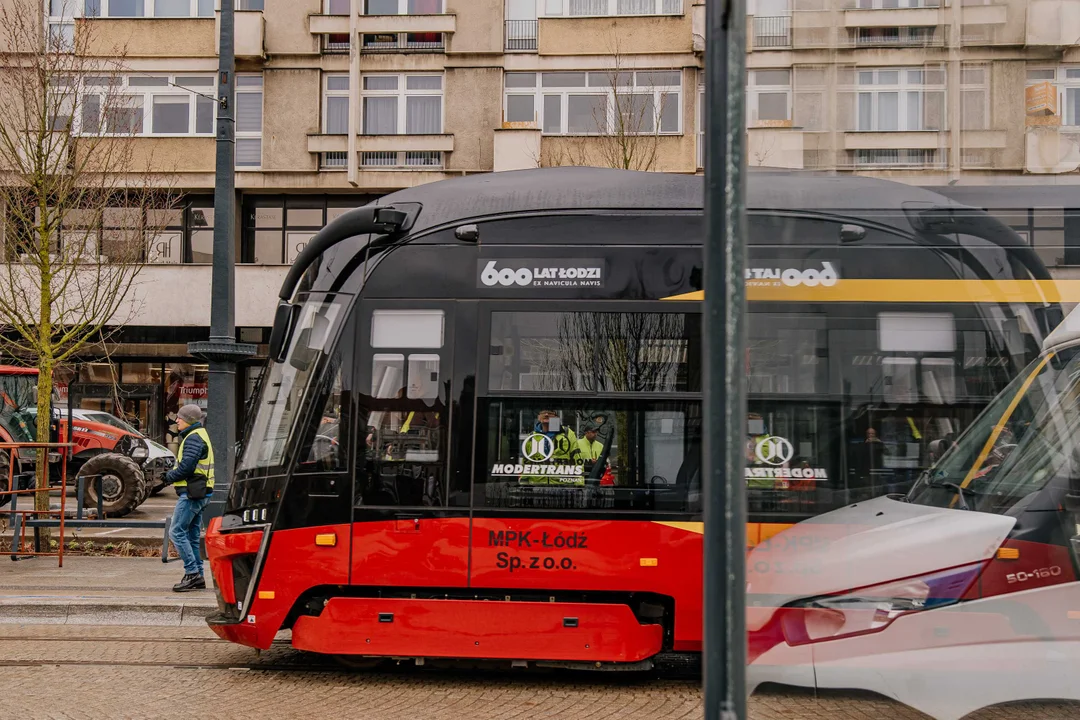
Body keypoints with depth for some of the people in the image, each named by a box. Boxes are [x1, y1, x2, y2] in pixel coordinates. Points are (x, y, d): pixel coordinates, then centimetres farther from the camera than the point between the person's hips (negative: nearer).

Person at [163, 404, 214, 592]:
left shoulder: (193, 438, -13)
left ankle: (192, 573, -11)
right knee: (192, 536, 12)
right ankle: (197, 577, 13)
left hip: (191, 493, -11)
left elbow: (186, 466, -22)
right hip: (200, 494, 11)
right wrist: (173, 475, 9)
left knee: (176, 532, -9)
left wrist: (170, 476, -5)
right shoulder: (200, 435, 20)